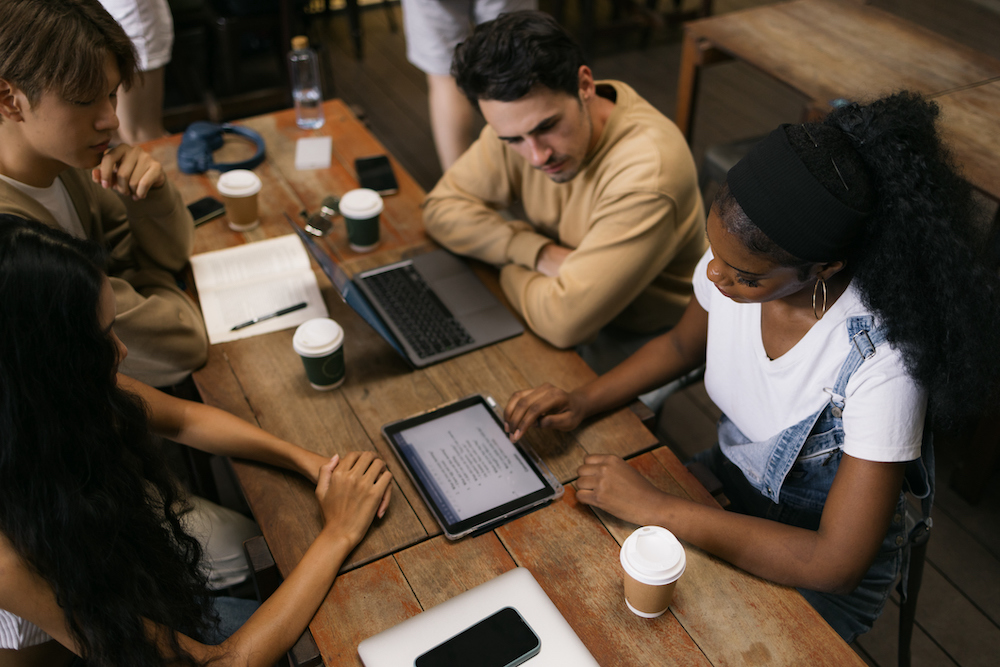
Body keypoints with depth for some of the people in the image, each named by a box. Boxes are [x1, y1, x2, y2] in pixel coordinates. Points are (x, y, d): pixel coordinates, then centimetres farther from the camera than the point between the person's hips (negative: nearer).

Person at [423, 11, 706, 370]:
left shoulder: (646, 174, -36)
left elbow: (565, 321, -36)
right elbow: (442, 207, -8)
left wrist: (510, 269, -16)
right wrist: (540, 254, -23)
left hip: (646, 340, -6)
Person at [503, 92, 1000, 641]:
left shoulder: (882, 361, -35)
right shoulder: (740, 256, -18)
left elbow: (835, 564, -31)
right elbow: (683, 344, 5)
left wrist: (654, 507, -30)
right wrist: (582, 401, -11)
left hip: (811, 566, -5)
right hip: (727, 480, 5)